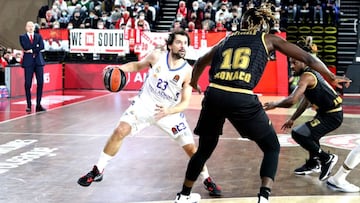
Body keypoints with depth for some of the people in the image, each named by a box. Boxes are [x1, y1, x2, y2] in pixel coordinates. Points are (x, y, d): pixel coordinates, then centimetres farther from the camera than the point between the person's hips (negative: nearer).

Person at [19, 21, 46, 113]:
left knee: (40, 83, -1)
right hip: (28, 62, -2)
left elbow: (42, 46, -3)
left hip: (38, 61, 2)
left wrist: (32, 50, -10)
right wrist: (36, 46, -6)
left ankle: (38, 105, 5)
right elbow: (25, 47, -11)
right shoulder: (22, 37, 7)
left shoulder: (38, 36, 14)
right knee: (28, 84, -4)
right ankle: (29, 105, 2)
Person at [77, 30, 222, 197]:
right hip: (144, 104, 1)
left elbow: (185, 103, -16)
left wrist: (168, 111, -35)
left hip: (170, 111, -1)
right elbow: (138, 65, 7)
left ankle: (207, 179, 20)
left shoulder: (188, 71, -17)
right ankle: (98, 171, 2)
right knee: (120, 131, -13)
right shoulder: (157, 56, -14)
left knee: (190, 147, -4)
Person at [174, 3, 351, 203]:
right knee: (272, 147, 16)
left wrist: (193, 83, 59)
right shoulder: (268, 39, 16)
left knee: (205, 148, 26)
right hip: (242, 99, -4)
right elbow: (307, 58, 18)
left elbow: (200, 63, 39)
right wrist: (331, 78, 31)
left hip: (214, 95, 4)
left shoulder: (228, 39, 25)